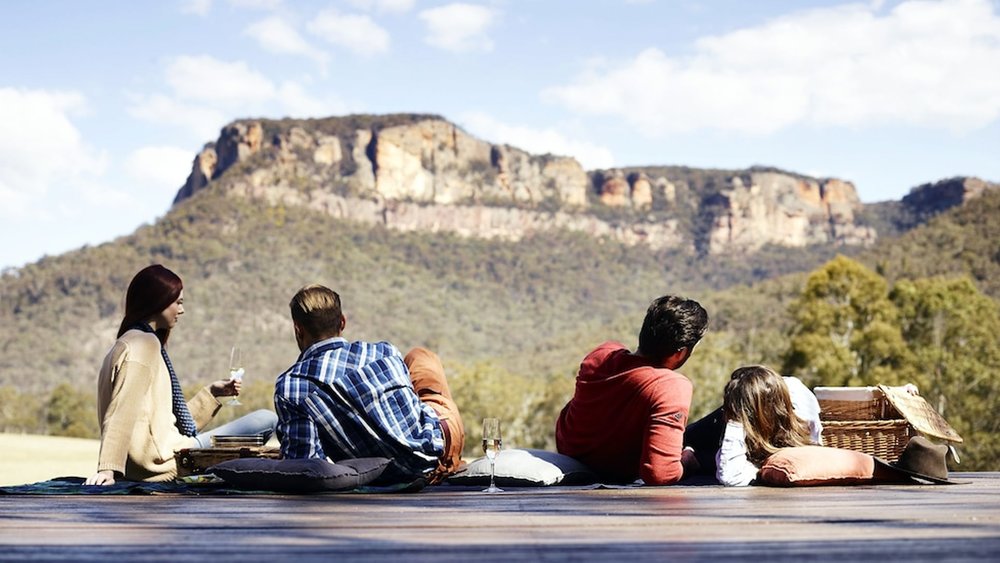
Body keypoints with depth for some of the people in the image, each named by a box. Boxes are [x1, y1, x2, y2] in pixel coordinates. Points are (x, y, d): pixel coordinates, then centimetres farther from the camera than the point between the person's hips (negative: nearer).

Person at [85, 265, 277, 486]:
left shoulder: (132, 343, 22)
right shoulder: (144, 344, -9)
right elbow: (123, 413, -20)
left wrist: (212, 392, 21)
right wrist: (108, 468, -26)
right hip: (163, 461, -11)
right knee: (267, 420, -11)